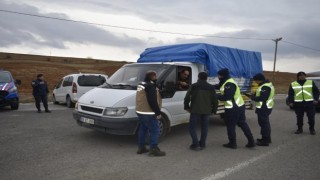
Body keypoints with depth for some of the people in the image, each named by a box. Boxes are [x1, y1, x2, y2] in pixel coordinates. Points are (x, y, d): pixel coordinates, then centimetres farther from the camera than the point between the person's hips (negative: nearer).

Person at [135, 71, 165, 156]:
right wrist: (158, 113, -18)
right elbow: (152, 101, -22)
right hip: (148, 113, -10)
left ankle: (141, 147, 25)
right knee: (154, 130, -3)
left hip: (140, 111, 10)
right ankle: (154, 149, 1)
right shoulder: (150, 86, -18)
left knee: (142, 129, 17)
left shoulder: (141, 84, 14)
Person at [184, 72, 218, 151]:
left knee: (192, 126, 8)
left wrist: (186, 107, 8)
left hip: (195, 110, -3)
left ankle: (196, 144, 2)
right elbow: (215, 100, 10)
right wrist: (213, 110, 20)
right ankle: (202, 144, 18)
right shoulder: (211, 87, 10)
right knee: (204, 127, 16)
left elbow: (187, 98, -5)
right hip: (206, 111, 4)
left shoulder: (193, 86, 0)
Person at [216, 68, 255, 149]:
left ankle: (232, 143, 16)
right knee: (242, 123, 16)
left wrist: (216, 96, -16)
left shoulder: (229, 84, -21)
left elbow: (227, 96, -25)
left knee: (230, 126, 4)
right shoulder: (227, 82, 13)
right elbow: (219, 86, 17)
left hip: (232, 108, -10)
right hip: (240, 106, 10)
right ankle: (251, 141, 20)